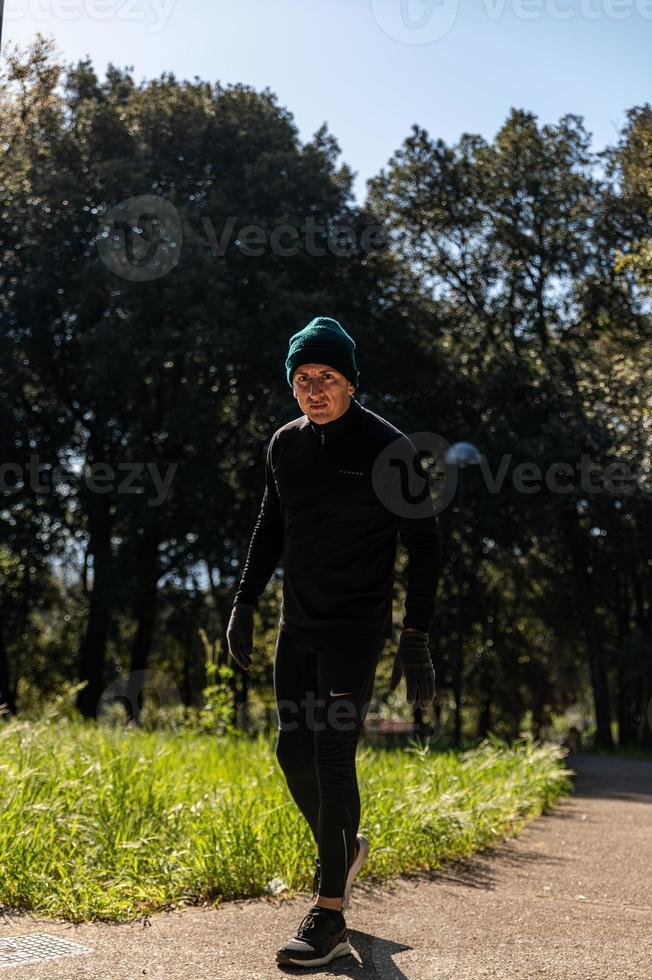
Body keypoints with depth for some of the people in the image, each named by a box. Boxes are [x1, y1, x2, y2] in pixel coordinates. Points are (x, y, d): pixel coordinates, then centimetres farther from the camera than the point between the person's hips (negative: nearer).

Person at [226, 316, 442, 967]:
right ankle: (342, 849, 36)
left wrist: (416, 638, -15)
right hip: (297, 625, 6)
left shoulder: (387, 449, -11)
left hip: (356, 629, -6)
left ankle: (329, 914, -2)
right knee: (293, 751, 9)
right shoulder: (285, 445, 6)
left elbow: (423, 544, -10)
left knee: (333, 757, -10)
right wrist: (244, 604, 13)